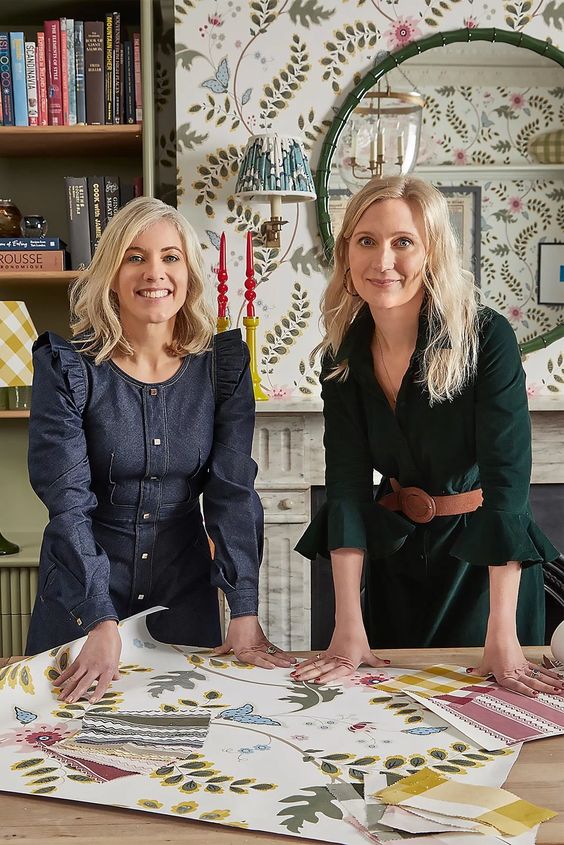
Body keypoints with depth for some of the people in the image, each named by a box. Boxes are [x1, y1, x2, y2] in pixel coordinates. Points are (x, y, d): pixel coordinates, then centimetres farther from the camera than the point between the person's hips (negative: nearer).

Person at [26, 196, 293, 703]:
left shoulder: (224, 364, -6)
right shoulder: (67, 367, -13)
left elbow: (234, 489, -11)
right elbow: (67, 501, -18)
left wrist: (245, 611, -19)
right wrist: (102, 624, -27)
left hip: (185, 594, 2)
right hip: (81, 601, -1)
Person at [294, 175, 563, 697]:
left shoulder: (486, 338, -20)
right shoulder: (345, 354, -8)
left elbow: (506, 477, -27)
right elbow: (347, 481, -14)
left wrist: (503, 637, -32)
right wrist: (348, 627, -22)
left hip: (487, 562, -3)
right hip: (395, 558, 4)